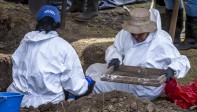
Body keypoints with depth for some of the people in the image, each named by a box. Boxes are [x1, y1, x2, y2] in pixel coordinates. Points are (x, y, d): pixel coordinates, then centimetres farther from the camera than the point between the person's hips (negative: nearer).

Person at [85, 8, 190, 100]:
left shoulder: (161, 42, -21)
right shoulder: (125, 34, -6)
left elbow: (182, 61, -17)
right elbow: (114, 49, 11)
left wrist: (172, 69, -41)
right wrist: (114, 58, -14)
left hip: (146, 88, -7)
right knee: (93, 69, 4)